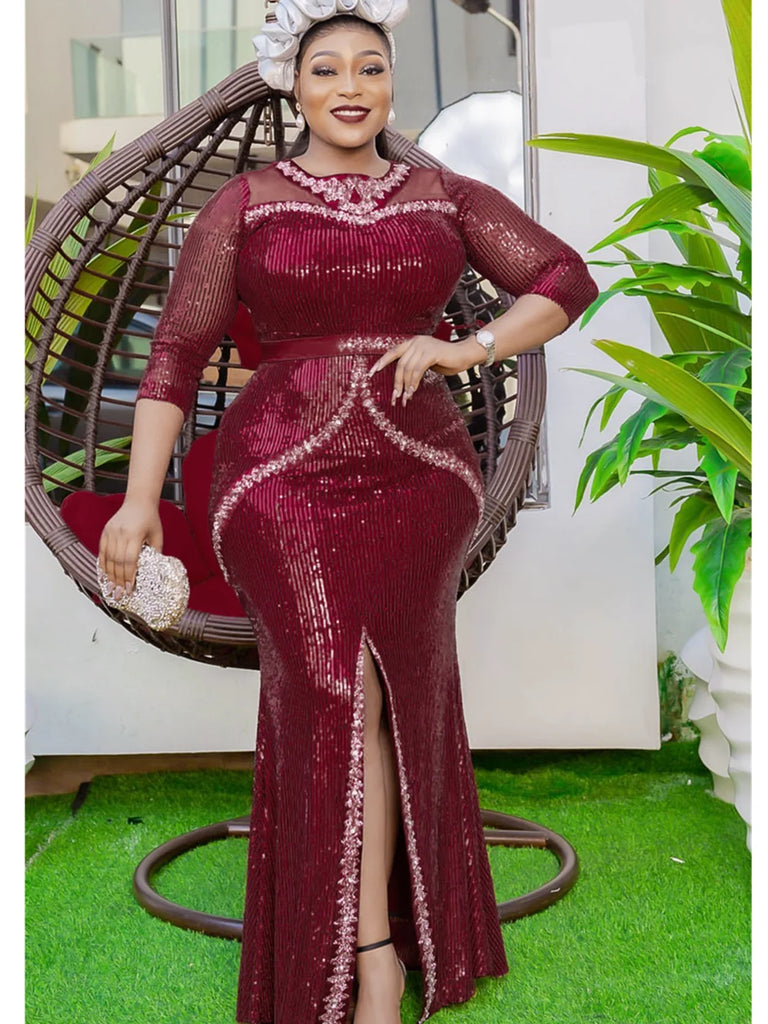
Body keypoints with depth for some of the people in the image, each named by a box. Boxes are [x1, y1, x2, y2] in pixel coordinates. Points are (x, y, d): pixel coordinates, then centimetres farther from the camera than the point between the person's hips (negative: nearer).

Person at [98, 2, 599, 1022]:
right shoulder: (244, 203, 3)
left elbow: (566, 278, 7)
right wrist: (139, 498, -6)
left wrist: (469, 350, -9)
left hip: (417, 479, 2)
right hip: (284, 477, -2)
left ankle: (366, 929, 29)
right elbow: (177, 351, 0)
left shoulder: (445, 195, 9)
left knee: (396, 701, 8)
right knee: (338, 701, -6)